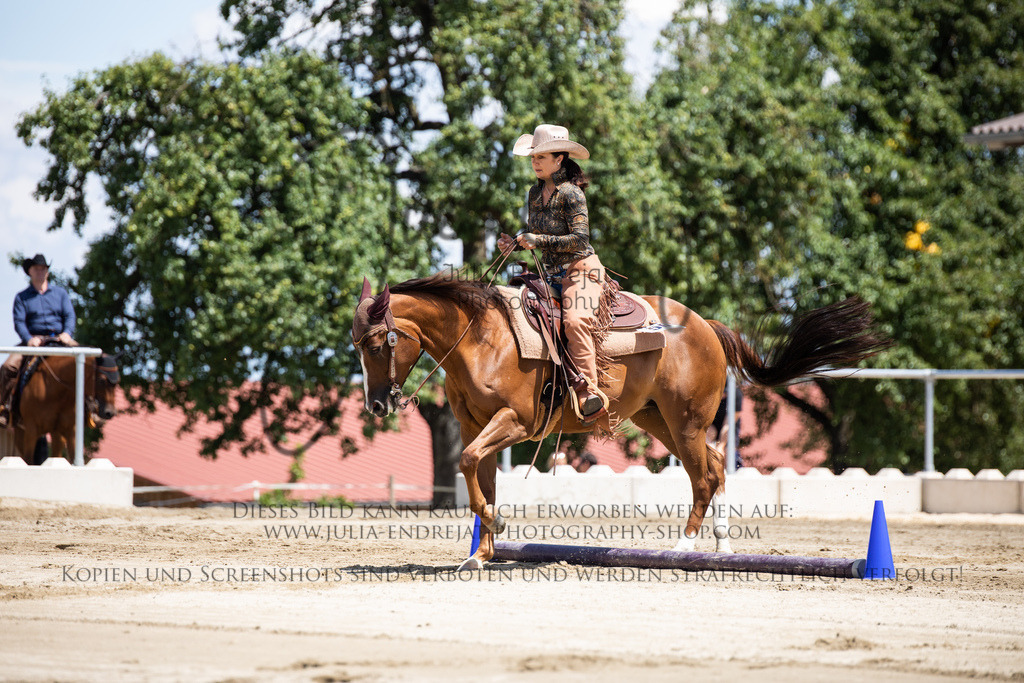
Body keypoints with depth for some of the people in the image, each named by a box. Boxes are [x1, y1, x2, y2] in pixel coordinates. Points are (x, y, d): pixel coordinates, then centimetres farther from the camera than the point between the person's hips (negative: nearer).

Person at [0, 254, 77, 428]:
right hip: (34, 340, -1)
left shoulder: (60, 293, 16)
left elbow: (70, 316, 6)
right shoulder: (22, 297, 12)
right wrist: (29, 339, -19)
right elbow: (19, 322, 0)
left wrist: (67, 333, -16)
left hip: (59, 339, 1)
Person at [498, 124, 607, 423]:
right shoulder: (535, 193, 12)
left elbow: (580, 240, -17)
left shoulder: (570, 193, -11)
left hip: (581, 269, -9)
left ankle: (589, 394, -38)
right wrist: (515, 242, 1)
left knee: (575, 321, -32)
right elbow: (535, 236, 23)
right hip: (552, 275, 9)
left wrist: (538, 240, -19)